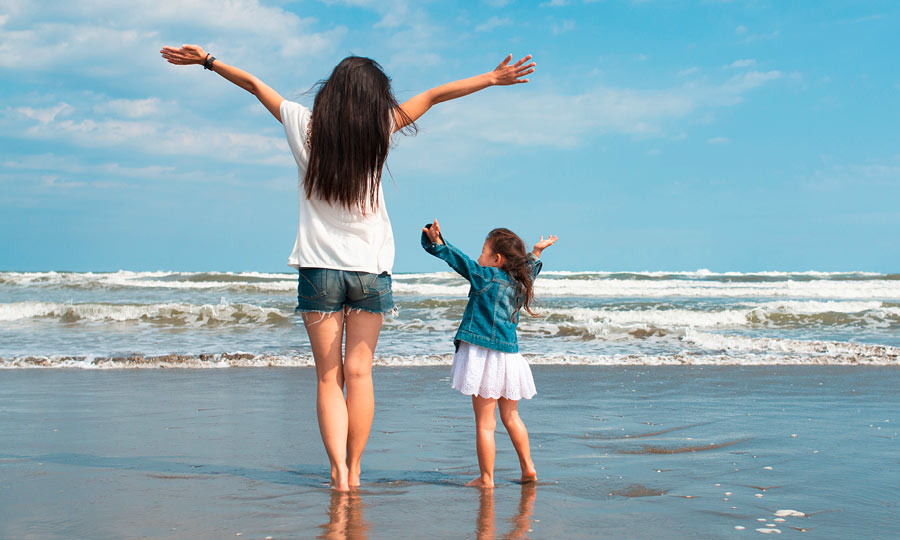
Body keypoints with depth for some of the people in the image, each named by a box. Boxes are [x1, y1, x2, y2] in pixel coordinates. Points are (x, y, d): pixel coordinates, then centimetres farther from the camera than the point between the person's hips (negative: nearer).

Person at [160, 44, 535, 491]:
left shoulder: (305, 126, -2)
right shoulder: (378, 128, -3)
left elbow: (254, 84, 11)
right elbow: (435, 95, 6)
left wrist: (207, 61, 23)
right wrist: (493, 78, 14)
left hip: (319, 268, 0)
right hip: (370, 269, 0)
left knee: (328, 376, 3)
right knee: (359, 372, 5)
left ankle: (338, 469, -10)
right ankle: (354, 471, 5)